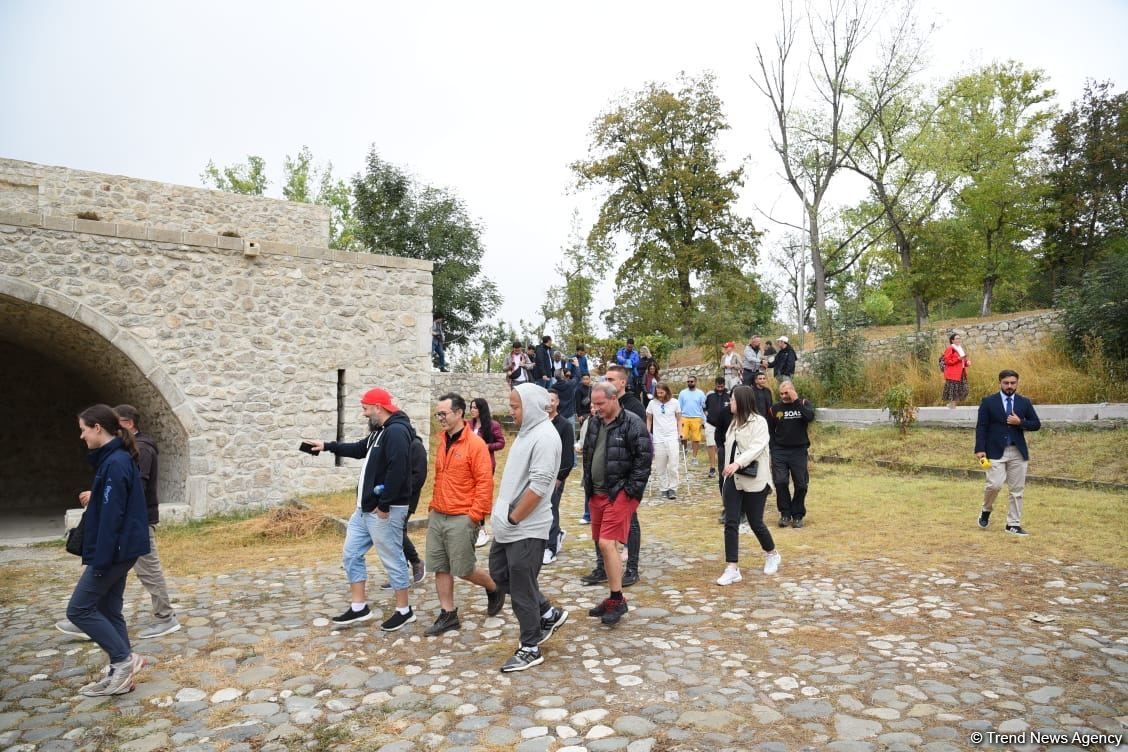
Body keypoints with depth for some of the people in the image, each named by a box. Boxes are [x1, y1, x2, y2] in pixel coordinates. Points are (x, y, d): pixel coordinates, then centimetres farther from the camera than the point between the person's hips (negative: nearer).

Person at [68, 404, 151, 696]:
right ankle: (120, 673, 19)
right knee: (108, 611, 13)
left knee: (79, 609, 0)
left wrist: (101, 560, -21)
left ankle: (124, 659, 3)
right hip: (119, 550, 10)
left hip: (115, 551, -10)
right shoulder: (116, 459, 11)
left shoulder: (115, 463, -19)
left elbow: (112, 515, -22)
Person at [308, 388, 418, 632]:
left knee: (392, 559, 0)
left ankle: (404, 611, 14)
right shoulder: (380, 431, 15)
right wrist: (328, 446, 30)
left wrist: (384, 505, -24)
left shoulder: (396, 431, -19)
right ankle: (359, 608, 24)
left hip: (385, 510, -11)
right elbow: (360, 449, 33)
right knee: (351, 554, 14)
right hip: (366, 508, 11)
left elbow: (397, 470, -28)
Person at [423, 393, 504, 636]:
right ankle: (448, 615, 22)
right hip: (437, 516, 7)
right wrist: (433, 507, 16)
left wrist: (474, 515, -16)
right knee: (440, 568, 9)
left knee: (464, 569, 1)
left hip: (461, 519, -7)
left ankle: (494, 588, 28)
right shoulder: (443, 442, 10)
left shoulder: (475, 443, -14)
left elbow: (485, 482, -15)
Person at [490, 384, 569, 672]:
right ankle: (548, 614, 32)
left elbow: (538, 486, -25)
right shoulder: (528, 431, 11)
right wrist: (504, 513, 15)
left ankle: (530, 649, 20)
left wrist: (513, 518, -18)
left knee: (522, 590, 2)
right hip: (509, 527, 10)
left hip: (526, 529, -10)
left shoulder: (544, 436, -20)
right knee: (499, 574, 19)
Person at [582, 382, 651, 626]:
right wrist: (588, 484, 13)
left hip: (620, 494, -7)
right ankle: (614, 597, 26)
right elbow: (587, 453, 20)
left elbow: (643, 458, -13)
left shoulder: (632, 423, -12)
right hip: (597, 493, 7)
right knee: (604, 546, 12)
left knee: (607, 544, -12)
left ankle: (617, 599, 3)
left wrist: (632, 490, -14)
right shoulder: (595, 423, 10)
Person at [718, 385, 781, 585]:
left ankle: (772, 555, 34)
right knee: (731, 523, -2)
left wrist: (738, 463, -38)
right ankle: (732, 568, 1)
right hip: (733, 479, 6)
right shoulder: (734, 422, 14)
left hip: (754, 480, -6)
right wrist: (729, 468, 13)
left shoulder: (759, 422, -10)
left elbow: (757, 447, -24)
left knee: (755, 522, 6)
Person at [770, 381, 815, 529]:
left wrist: (796, 401, -20)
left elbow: (810, 417, -20)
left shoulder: (804, 404, 1)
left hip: (799, 451, -1)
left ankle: (797, 515, 17)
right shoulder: (775, 408, 4)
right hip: (779, 451, 1)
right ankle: (785, 514, 9)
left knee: (801, 485, 3)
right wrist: (773, 449, 1)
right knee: (780, 482, -6)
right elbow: (771, 431, 9)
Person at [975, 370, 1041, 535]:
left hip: (1018, 452, 3)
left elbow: (1036, 424, 9)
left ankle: (1013, 524, 14)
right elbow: (981, 427, -3)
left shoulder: (1025, 402, 9)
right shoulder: (988, 402, 0)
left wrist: (1020, 422, -10)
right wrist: (980, 449, -12)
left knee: (1017, 490, 5)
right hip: (995, 451, -3)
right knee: (994, 484, -13)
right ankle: (986, 511, 15)